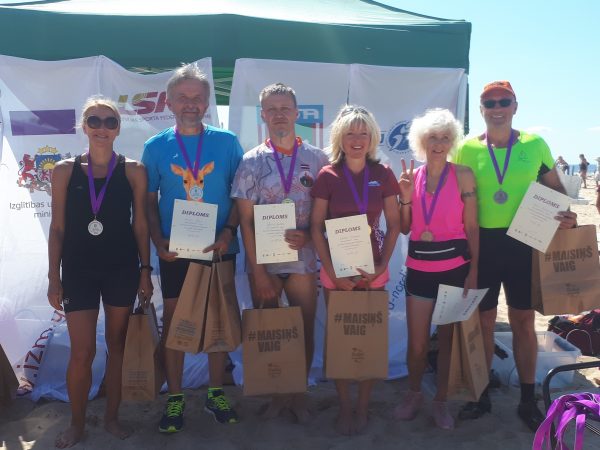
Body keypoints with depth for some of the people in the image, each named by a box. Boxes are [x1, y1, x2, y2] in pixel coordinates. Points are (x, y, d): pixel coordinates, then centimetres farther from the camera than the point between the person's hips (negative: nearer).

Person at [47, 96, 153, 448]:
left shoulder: (133, 170, -1)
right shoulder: (65, 170, 0)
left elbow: (140, 224, 2)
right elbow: (58, 227, 2)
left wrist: (145, 270, 0)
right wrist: (54, 277, 1)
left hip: (122, 269, 0)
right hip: (78, 270, 0)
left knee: (118, 345, 11)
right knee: (82, 353, 2)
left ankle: (112, 417, 29)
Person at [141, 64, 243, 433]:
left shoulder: (227, 142, 0)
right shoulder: (156, 147, 2)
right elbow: (149, 202, 4)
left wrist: (228, 231, -13)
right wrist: (159, 241, -9)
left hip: (219, 249, 0)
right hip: (175, 251, 0)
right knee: (174, 322, 7)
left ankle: (217, 393, 27)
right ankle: (175, 398, 23)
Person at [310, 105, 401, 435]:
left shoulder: (382, 175, 0)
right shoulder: (327, 176, -3)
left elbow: (393, 225, 3)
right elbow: (316, 227, -4)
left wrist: (382, 265, -7)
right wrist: (331, 271, -10)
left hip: (373, 270, 1)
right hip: (336, 270, -1)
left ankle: (362, 406, 24)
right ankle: (344, 407, 22)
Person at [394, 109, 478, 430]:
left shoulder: (462, 175, -2)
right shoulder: (411, 177, 5)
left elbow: (471, 227, -2)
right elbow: (404, 229, 8)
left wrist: (473, 271, -7)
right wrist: (406, 198, -7)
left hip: (454, 267, -2)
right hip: (419, 268, 2)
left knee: (448, 337, 10)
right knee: (417, 343, 5)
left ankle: (441, 400, 28)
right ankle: (414, 393, 31)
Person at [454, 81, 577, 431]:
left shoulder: (535, 145, 1)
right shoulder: (467, 149, -2)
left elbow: (555, 188, 10)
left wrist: (568, 214, -10)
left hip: (524, 242, 1)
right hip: (483, 243, 0)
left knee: (523, 321, 9)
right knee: (484, 320, 9)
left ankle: (528, 400, 23)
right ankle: (482, 395, 25)